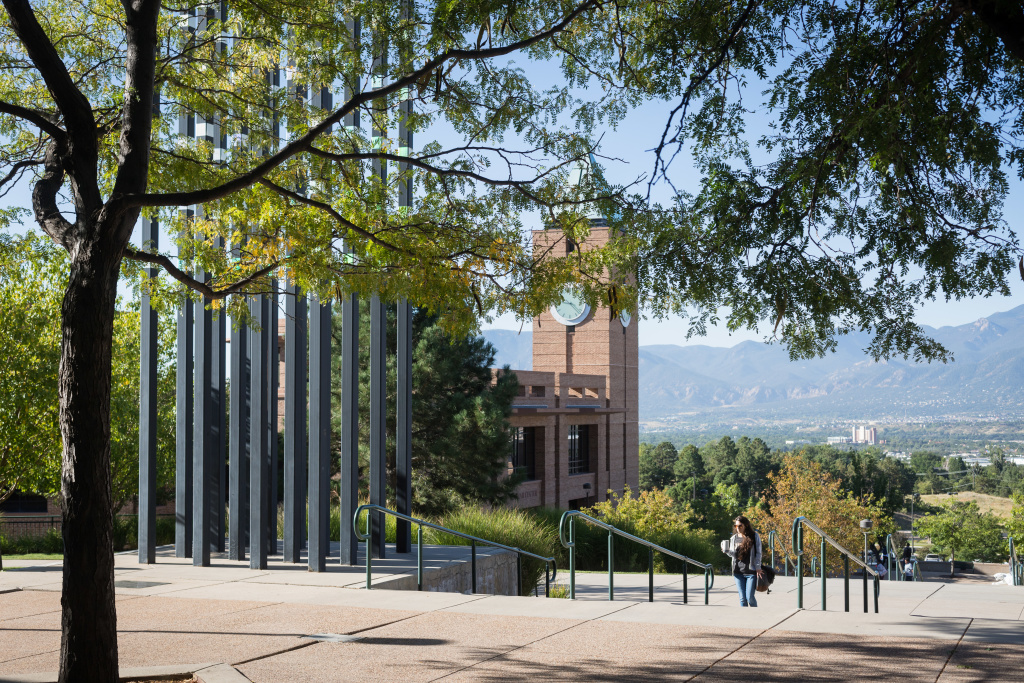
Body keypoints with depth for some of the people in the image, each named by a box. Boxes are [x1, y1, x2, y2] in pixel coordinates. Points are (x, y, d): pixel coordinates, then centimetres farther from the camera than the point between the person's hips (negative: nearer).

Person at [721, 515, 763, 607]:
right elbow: (734, 554, 9)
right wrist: (727, 551, -12)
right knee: (742, 598, 3)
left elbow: (758, 553, 1)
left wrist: (758, 568, -6)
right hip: (738, 572, 3)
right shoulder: (734, 538, 10)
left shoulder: (754, 536, 0)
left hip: (751, 572, -3)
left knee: (749, 596, -6)